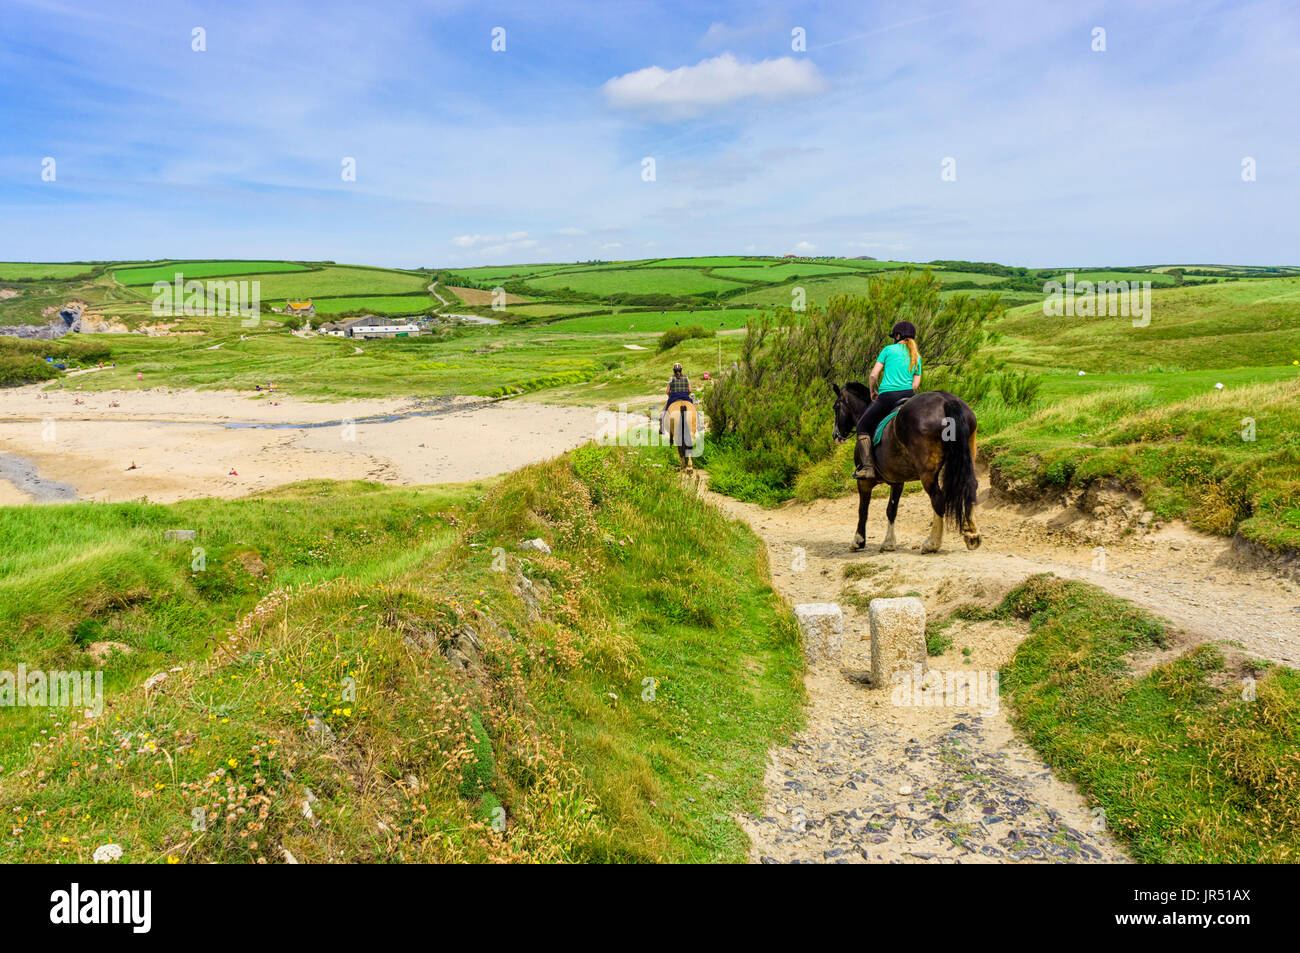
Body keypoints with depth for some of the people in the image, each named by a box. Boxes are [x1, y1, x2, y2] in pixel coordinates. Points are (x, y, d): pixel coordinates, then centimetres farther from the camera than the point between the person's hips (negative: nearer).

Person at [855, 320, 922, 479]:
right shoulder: (916, 357, 16)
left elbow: (874, 375, -1)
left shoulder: (889, 349, 4)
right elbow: (915, 384, 11)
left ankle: (868, 467, -6)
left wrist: (873, 392, 15)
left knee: (863, 426, 8)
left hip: (886, 396, -4)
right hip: (908, 395, 4)